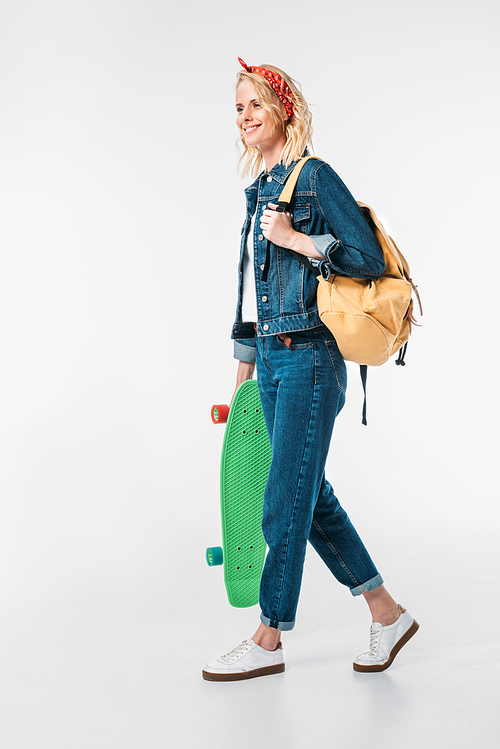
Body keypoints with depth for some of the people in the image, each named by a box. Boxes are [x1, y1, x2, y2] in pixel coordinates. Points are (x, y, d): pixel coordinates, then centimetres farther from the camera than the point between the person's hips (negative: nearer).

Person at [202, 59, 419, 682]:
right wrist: (244, 368, 20)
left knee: (284, 501, -3)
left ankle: (268, 641, 10)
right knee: (311, 496, 11)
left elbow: (370, 260, -12)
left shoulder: (314, 177, -7)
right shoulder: (261, 188, 17)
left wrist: (296, 238, -15)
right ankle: (387, 613, 23)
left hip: (308, 357, -9)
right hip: (272, 357, 9)